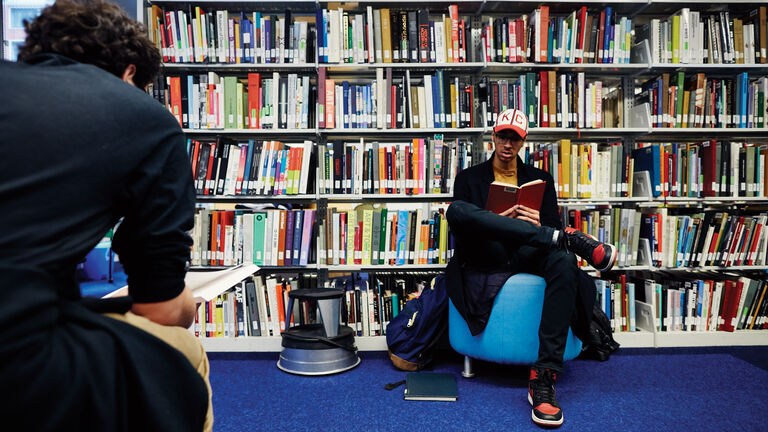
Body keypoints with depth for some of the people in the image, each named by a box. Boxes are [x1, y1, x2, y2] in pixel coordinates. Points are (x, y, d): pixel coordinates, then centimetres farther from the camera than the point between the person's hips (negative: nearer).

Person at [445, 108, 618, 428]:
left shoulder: (541, 179, 19)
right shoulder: (469, 178, 14)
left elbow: (552, 228, 12)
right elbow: (462, 231, 4)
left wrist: (538, 225, -12)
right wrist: (497, 222, -15)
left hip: (527, 257, 2)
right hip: (485, 260, -1)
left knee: (564, 262, -35)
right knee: (456, 208, -31)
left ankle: (543, 379, -35)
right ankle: (571, 239, -32)